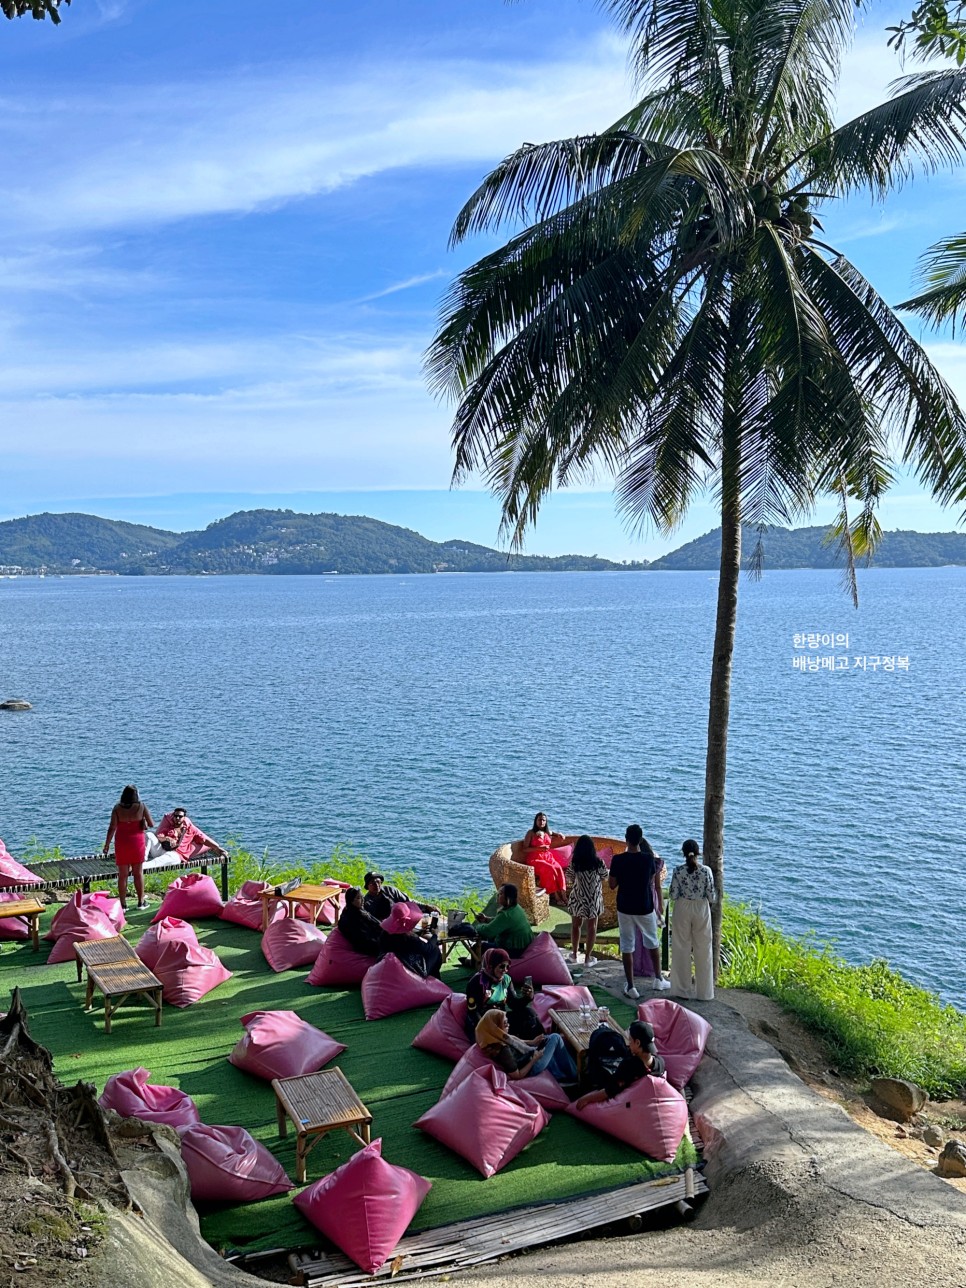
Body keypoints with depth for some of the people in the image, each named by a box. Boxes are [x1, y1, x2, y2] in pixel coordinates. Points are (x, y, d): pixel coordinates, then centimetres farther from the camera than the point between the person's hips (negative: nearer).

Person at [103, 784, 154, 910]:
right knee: (138, 873, 11)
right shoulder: (141, 806, -7)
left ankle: (123, 904, 8)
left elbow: (112, 828, -9)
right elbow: (151, 824, -3)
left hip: (121, 843, 1)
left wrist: (107, 844, -3)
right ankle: (141, 902, 17)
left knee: (123, 874, 6)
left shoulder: (117, 808, -6)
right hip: (137, 842, 0)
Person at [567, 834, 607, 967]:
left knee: (575, 925, 19)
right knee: (591, 928, 11)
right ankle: (587, 958, 16)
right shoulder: (598, 863, -15)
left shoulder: (574, 863, -12)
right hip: (593, 899, -1)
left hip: (577, 898, 1)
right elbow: (603, 879, -3)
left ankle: (574, 954, 31)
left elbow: (572, 881, -1)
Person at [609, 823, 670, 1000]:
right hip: (645, 907, 1)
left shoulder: (618, 860, -14)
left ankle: (630, 987, 9)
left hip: (625, 908, -1)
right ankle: (658, 979, 31)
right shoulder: (649, 859, -11)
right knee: (653, 943, 21)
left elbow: (612, 885, -5)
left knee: (626, 947, 8)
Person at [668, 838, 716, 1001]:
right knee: (702, 951, 9)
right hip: (701, 910, 0)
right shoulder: (706, 871, -10)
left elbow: (673, 895, -8)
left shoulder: (678, 870, -10)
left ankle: (683, 990, 16)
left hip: (682, 910, 0)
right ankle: (704, 992, 14)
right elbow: (711, 896, -8)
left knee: (682, 950, 10)